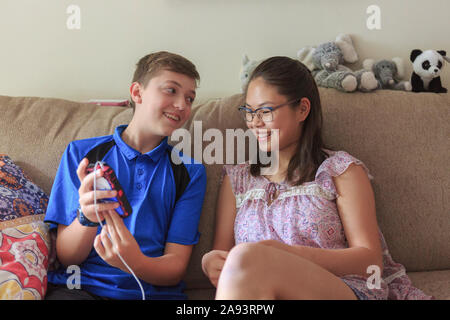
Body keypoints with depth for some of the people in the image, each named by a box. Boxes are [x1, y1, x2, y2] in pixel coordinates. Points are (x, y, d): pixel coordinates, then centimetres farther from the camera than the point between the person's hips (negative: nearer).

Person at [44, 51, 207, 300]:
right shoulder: (81, 153, 6)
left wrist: (136, 264, -22)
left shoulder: (190, 172, 7)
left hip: (154, 291, 3)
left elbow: (176, 267, 0)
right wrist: (87, 218, -19)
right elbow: (65, 258, 2)